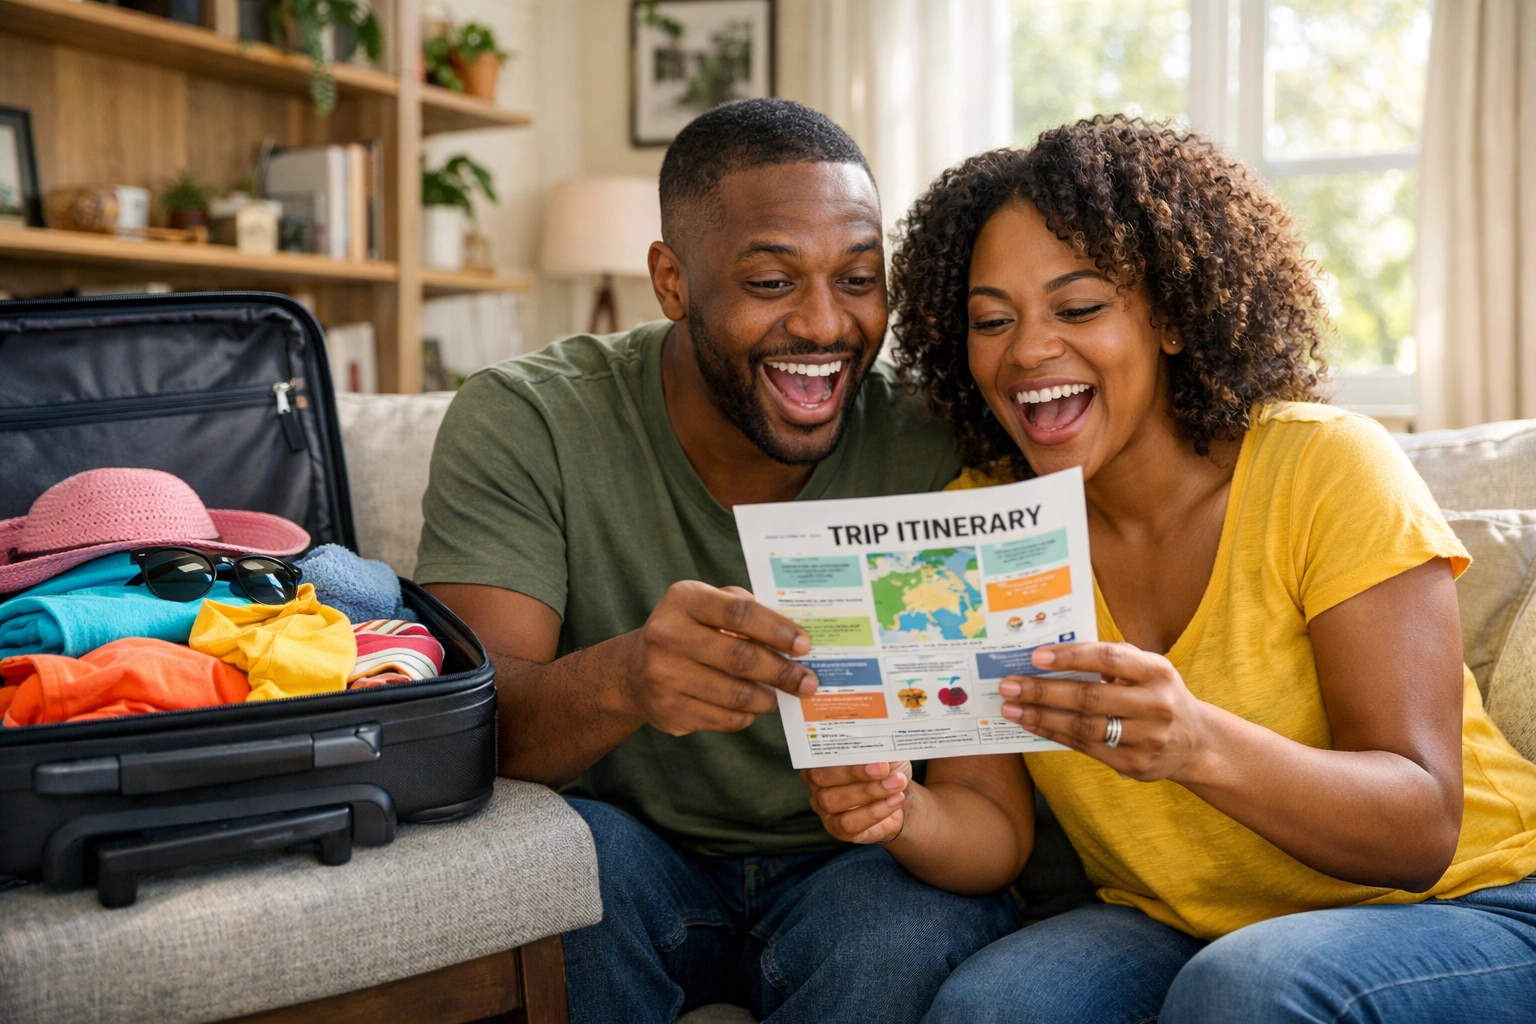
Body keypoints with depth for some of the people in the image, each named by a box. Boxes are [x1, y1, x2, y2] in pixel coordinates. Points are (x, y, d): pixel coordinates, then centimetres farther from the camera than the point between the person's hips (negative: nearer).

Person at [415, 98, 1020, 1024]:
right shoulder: (524, 425, -11)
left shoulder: (939, 450, -12)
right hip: (635, 861, 1)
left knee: (923, 923, -31)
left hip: (852, 868, 0)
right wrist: (622, 679, -44)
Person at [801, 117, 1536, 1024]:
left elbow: (1422, 831, -21)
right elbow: (995, 837, -6)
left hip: (1462, 911, -2)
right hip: (1174, 930, 3)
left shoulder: (1327, 472, -17)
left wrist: (1198, 744, -40)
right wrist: (901, 813, -29)